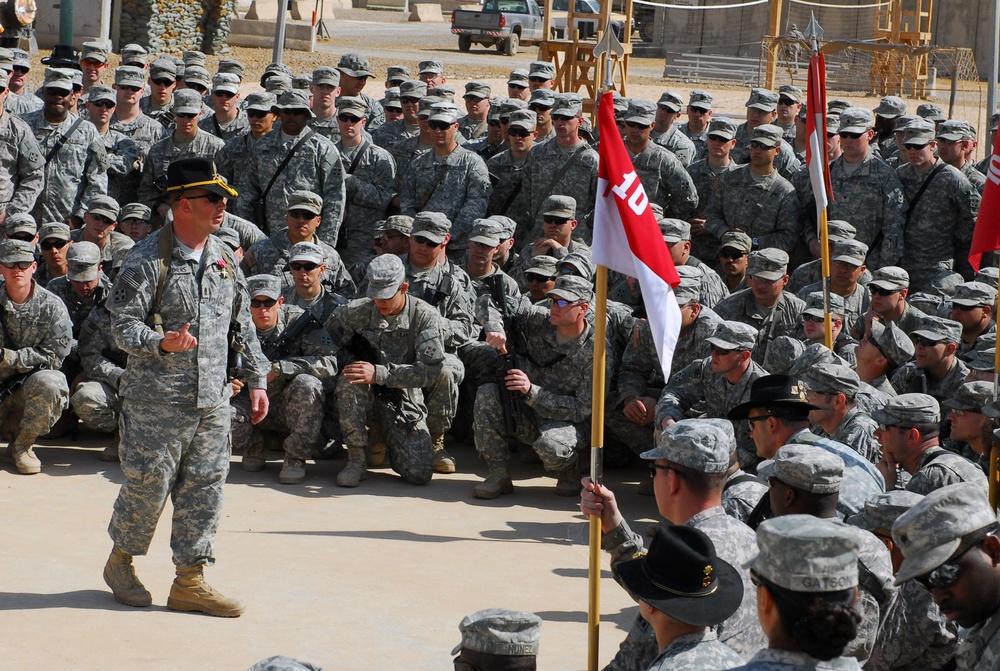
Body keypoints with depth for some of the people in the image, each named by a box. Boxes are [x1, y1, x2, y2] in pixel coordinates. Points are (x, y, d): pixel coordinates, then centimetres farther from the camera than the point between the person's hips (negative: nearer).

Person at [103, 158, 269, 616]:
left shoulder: (223, 258, 11)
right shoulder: (149, 259, -9)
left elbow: (243, 323, 19)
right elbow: (123, 324, -12)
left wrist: (256, 380, 16)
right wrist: (162, 342, -31)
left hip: (213, 398, 6)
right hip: (157, 398, -6)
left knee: (205, 486, 5)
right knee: (148, 482, 2)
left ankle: (190, 581, 12)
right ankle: (120, 561, 25)